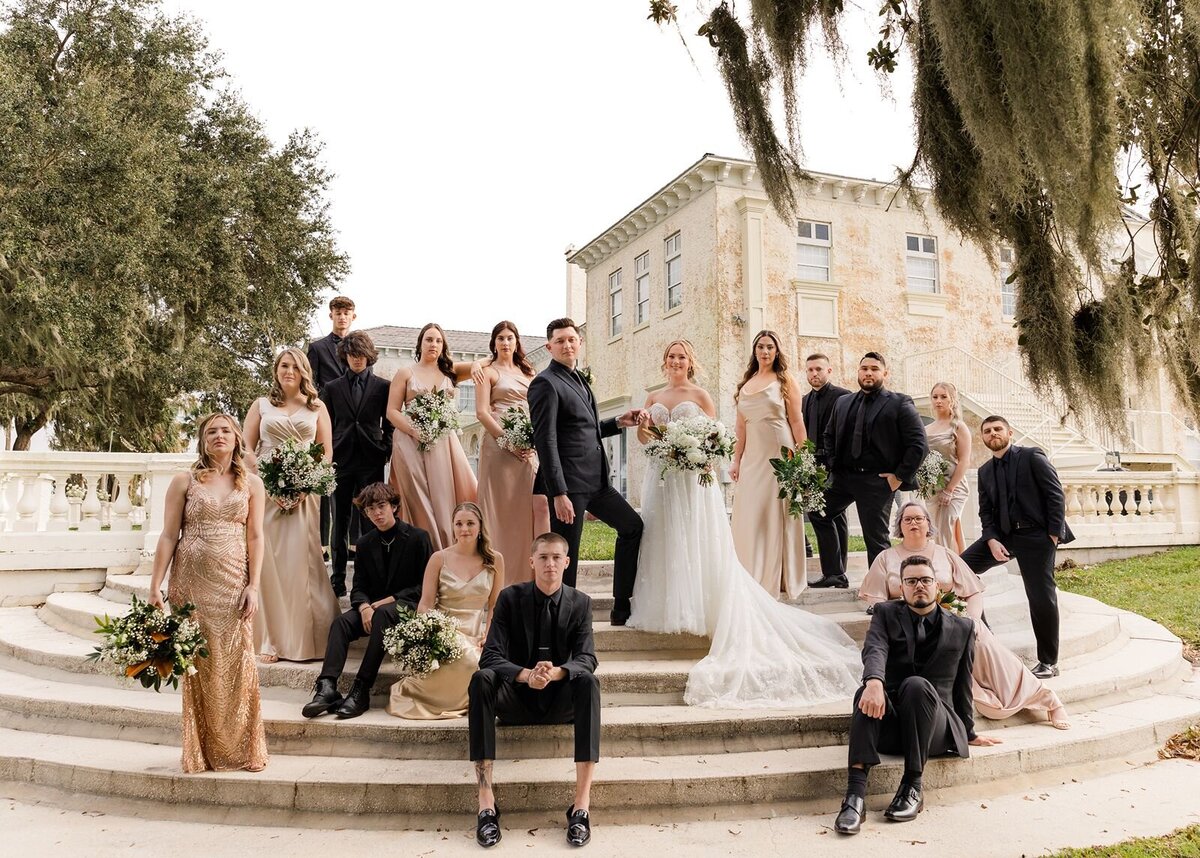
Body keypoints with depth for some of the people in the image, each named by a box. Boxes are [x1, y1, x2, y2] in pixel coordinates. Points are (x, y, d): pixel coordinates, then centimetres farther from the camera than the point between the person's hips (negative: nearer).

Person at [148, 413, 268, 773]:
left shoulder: (251, 484, 7)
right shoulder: (184, 482, 5)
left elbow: (255, 537, 3)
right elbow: (168, 536, 2)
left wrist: (253, 586, -5)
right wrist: (155, 586, -3)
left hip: (233, 582, 0)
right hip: (191, 581, 0)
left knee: (237, 663, -1)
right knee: (198, 665, 4)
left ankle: (243, 749, 13)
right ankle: (201, 752, 18)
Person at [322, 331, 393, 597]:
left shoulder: (383, 387, 7)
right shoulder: (332, 388, 11)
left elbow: (389, 425, 7)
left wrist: (385, 454, -2)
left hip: (371, 462, -1)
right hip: (341, 461, 2)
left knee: (370, 522, 0)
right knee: (340, 523, 7)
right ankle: (338, 579, 14)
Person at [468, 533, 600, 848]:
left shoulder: (580, 603, -1)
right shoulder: (510, 598, -4)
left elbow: (586, 659, -11)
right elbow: (490, 657, -12)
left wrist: (556, 672, -35)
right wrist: (526, 675, -34)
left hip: (560, 701, 0)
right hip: (517, 698, 0)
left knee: (588, 680, -32)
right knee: (481, 679, -30)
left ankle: (581, 804, -33)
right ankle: (486, 803, -33)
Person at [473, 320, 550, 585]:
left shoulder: (528, 372, 20)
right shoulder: (488, 372, 6)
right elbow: (482, 411, -5)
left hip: (528, 446, 4)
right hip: (499, 443, -4)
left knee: (537, 502, -5)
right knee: (502, 507, -4)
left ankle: (530, 575, 1)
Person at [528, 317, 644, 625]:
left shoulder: (578, 380, 17)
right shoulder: (545, 383, -11)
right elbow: (545, 441, -18)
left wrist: (618, 422, 11)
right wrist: (558, 493, -23)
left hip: (595, 481, 10)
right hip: (568, 484, -10)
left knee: (633, 525, 17)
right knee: (565, 557, -3)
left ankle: (622, 608, 24)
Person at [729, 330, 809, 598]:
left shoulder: (786, 381, 2)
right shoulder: (745, 384, 14)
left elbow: (797, 422, -3)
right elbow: (741, 427, 14)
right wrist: (736, 460, 7)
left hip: (780, 455, -4)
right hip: (752, 457, 4)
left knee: (778, 515, 0)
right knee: (749, 517, 4)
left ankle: (778, 581, 9)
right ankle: (754, 580, 14)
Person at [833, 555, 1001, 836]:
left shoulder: (962, 627, 13)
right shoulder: (886, 613, 9)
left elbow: (962, 684, 19)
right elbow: (874, 650, -11)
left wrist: (969, 733, 24)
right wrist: (874, 681, -33)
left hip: (936, 729, 0)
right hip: (890, 725, 0)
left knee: (916, 685, -33)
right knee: (867, 693, -34)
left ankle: (912, 787, -26)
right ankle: (855, 793, -43)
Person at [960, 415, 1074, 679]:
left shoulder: (1032, 457, -4)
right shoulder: (985, 471, 13)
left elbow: (1056, 495, -8)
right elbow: (985, 511, 10)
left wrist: (1054, 535, -12)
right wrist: (992, 540, -7)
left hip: (1035, 535, -6)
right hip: (1002, 534, 6)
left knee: (1041, 598, -3)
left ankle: (1048, 662, 11)